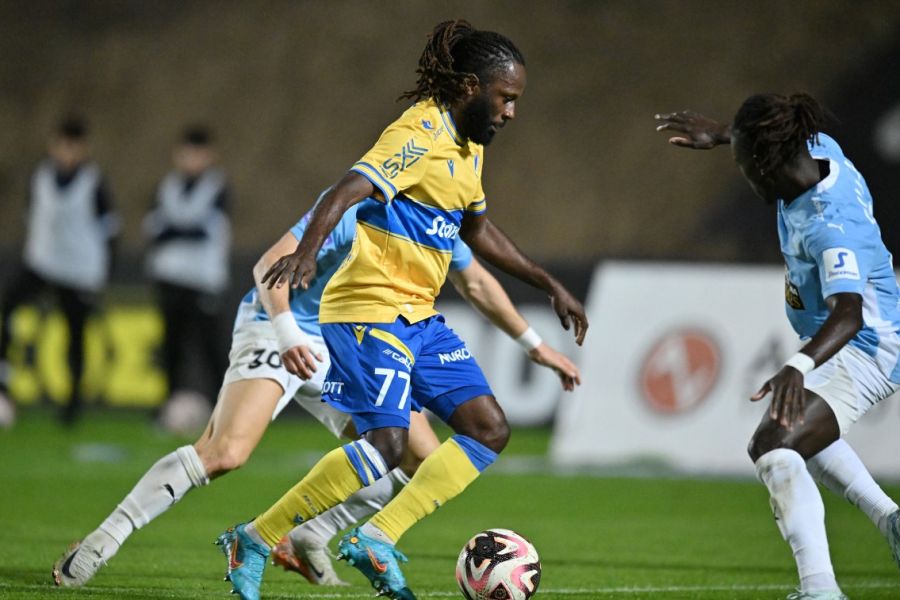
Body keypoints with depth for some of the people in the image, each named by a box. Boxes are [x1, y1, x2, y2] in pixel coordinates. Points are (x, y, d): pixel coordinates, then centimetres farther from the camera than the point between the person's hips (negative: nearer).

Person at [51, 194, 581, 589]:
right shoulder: (356, 209, -22)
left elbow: (476, 283, 21)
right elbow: (271, 266, -26)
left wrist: (534, 345, 23)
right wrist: (287, 334, -41)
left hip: (343, 351, 8)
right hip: (275, 333, -8)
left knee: (422, 458, 0)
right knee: (225, 452, -28)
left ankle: (304, 537, 13)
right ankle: (100, 543, -21)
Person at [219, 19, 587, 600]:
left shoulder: (469, 145, 15)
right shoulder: (421, 134, -15)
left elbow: (478, 230, 30)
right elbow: (348, 190, -28)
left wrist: (549, 284, 31)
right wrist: (306, 253, -45)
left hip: (419, 314, 10)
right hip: (370, 307, -10)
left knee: (489, 429, 0)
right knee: (385, 441, -21)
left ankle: (377, 540, -2)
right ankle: (255, 541, -8)